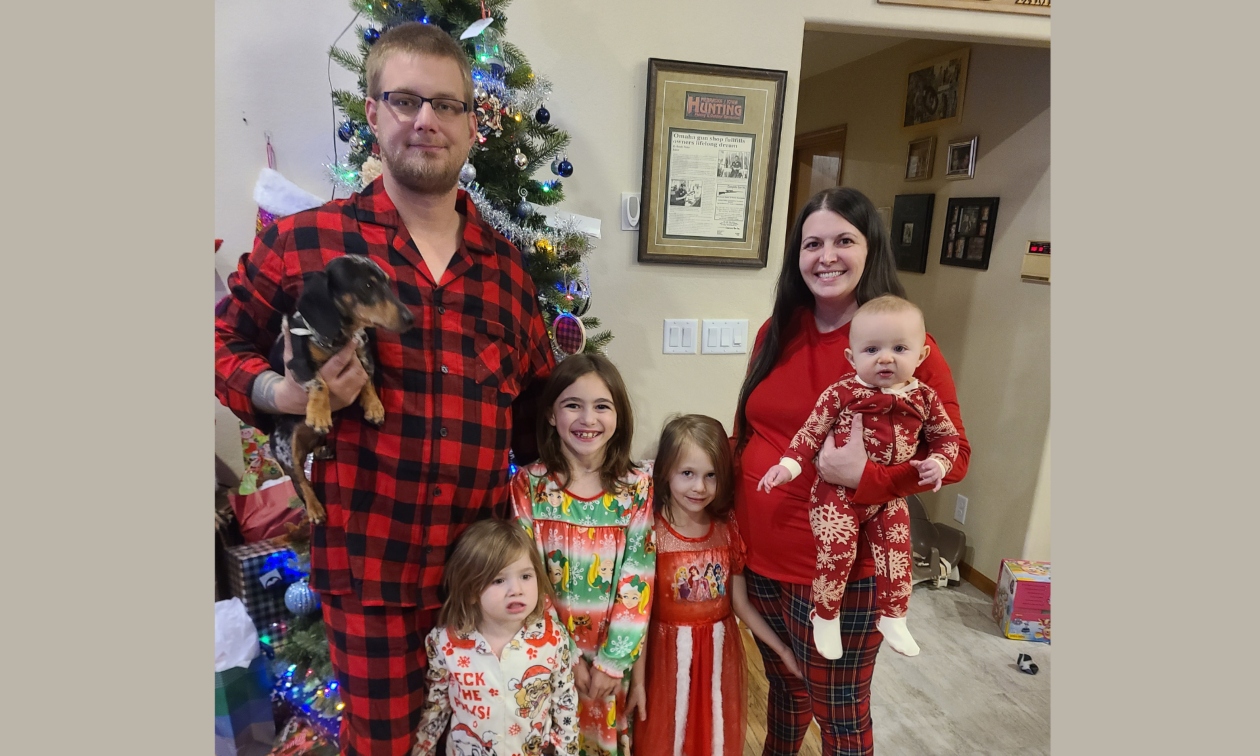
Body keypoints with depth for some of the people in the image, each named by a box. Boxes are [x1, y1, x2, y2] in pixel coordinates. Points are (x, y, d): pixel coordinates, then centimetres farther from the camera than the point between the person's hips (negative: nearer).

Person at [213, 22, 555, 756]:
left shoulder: (506, 265, 3)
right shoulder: (303, 241, -7)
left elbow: (537, 398, 12)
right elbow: (225, 339, 6)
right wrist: (278, 393, -14)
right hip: (367, 563, -2)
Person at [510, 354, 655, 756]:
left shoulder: (638, 486, -9)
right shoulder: (529, 484, -9)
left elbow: (638, 582, -10)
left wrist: (613, 660, -12)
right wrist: (568, 656, -11)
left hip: (616, 653, 0)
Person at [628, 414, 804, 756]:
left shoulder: (728, 532, -5)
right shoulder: (651, 534, -17)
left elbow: (740, 604, 4)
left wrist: (782, 649, 6)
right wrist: (637, 679, -10)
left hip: (718, 652, 4)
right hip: (669, 654, -3)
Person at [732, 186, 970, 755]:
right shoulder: (776, 332, 3)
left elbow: (953, 453, -11)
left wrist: (865, 476, -27)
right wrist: (734, 518, 8)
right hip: (759, 556, 5)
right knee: (784, 688, 25)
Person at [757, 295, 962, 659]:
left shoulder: (924, 398, -3)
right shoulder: (841, 393, -13)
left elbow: (947, 437, 11)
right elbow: (811, 432, -8)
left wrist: (938, 463, -8)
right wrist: (788, 465, -18)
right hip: (837, 491, -3)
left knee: (896, 553, 8)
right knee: (836, 550, -10)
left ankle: (892, 618, 31)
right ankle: (826, 617, 14)